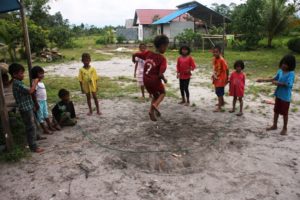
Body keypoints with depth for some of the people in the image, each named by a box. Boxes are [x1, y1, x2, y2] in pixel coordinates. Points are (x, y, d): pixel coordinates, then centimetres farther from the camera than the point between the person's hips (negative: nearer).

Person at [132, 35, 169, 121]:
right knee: (163, 93, 24)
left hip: (146, 80, 6)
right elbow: (160, 74, -23)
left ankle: (152, 111, 16)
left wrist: (134, 60, 25)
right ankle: (155, 104, -2)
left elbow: (134, 54, 3)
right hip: (155, 80, -5)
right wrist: (164, 79, -3)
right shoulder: (162, 59, -15)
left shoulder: (148, 53, 0)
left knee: (155, 96, 26)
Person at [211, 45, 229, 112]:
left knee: (219, 93, -2)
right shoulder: (214, 59, 0)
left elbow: (226, 69, -17)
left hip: (221, 79, -8)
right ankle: (222, 102, 43)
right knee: (219, 92, 22)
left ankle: (219, 108, 6)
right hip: (216, 79, 8)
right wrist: (213, 75, 10)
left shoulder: (222, 60, -23)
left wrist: (227, 79, -10)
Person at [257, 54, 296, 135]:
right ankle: (274, 125, 32)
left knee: (285, 113, 7)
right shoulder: (280, 71, 2)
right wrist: (263, 80, 10)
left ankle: (285, 128, 23)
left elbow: (288, 84, -26)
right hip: (278, 95, 7)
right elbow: (275, 78, 16)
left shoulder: (291, 74, -19)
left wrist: (278, 83, -27)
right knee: (276, 111, 17)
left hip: (286, 97, -7)